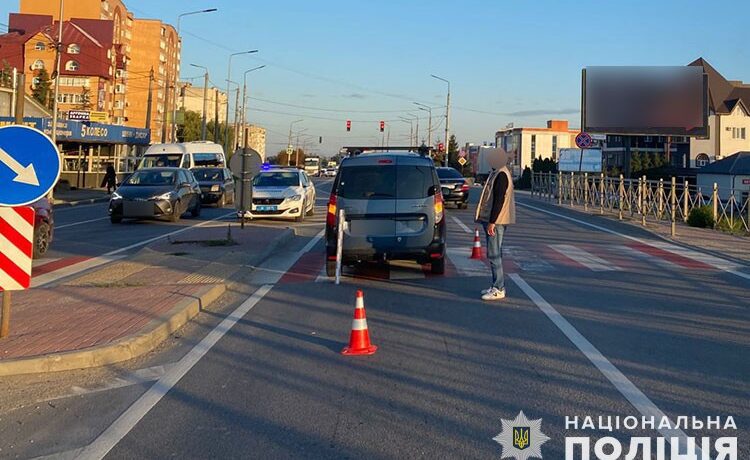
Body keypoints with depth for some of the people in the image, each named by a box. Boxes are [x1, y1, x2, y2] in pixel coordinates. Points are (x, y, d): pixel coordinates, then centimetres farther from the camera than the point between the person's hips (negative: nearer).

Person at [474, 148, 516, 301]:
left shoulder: (501, 175, -16)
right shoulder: (498, 173, 17)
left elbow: (499, 200, -22)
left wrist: (492, 222, -23)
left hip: (496, 221, -11)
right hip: (494, 220, 11)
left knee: (494, 254, -9)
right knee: (495, 254, 14)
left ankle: (499, 289, -7)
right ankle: (496, 286, 20)